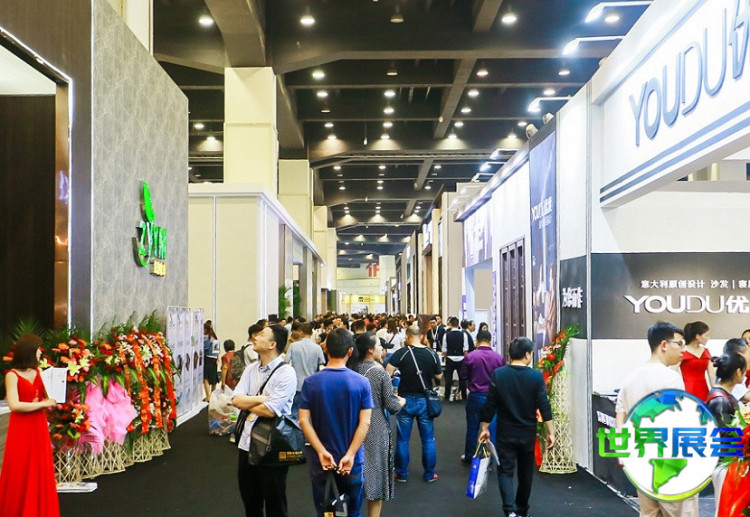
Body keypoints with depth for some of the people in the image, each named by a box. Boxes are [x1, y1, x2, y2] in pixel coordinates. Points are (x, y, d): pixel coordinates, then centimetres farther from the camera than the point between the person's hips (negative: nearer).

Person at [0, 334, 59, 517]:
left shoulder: (38, 372, 8)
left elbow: (47, 399, 13)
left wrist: (41, 403, -9)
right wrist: (42, 404, -14)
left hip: (39, 426, 6)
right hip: (21, 429, -6)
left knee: (40, 471, 10)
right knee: (20, 473, 1)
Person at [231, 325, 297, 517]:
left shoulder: (286, 373, -15)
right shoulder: (251, 369, 7)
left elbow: (270, 410, -22)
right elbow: (236, 400, -3)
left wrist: (247, 404, -6)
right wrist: (262, 398, -16)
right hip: (247, 443, 7)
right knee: (250, 501, 20)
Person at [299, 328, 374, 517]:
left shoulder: (311, 382, -7)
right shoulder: (362, 383, -8)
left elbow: (304, 420, -12)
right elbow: (365, 423, -14)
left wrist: (322, 452, -14)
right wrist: (350, 455, -14)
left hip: (321, 459, 0)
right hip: (351, 460, 0)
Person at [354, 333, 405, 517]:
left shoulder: (353, 370, -2)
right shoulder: (380, 372, -14)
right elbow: (392, 405, -13)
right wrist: (401, 402, 8)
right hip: (377, 429, -5)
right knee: (376, 471, 8)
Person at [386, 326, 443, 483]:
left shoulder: (401, 353, -12)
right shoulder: (432, 354, -4)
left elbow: (388, 373, -18)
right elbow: (439, 376, 5)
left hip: (406, 400, -2)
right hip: (425, 400, 2)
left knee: (403, 439, 9)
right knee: (428, 439, 11)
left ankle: (402, 474, 16)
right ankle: (429, 474, 16)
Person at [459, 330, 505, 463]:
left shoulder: (470, 356, -13)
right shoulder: (499, 357, -9)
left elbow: (463, 376, -4)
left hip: (475, 396, 0)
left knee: (472, 428, 13)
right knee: (491, 429, 8)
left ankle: (469, 457, 26)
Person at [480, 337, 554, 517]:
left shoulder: (498, 374, -7)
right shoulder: (536, 376, -8)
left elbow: (490, 404, -6)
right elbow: (544, 406, -9)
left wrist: (485, 428, 3)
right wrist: (550, 432, -3)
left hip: (505, 433, -1)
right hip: (528, 433, 1)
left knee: (505, 471, 1)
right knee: (525, 473, 17)